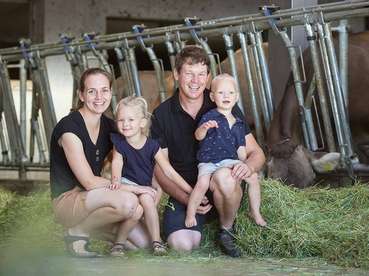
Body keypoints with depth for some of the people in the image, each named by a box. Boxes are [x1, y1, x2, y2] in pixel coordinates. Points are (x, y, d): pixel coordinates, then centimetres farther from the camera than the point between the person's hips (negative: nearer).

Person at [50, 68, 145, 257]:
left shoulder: (108, 126, 5)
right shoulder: (69, 128, -19)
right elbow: (89, 182, -22)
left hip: (94, 197, 7)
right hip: (67, 201, -7)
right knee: (127, 201, -30)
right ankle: (77, 231, -10)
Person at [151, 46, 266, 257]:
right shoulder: (162, 115, -1)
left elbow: (257, 153, -1)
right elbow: (160, 168, -1)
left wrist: (249, 166, -27)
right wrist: (186, 199, -17)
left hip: (221, 186, 0)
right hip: (183, 191, 0)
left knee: (223, 177, -37)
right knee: (182, 244, -27)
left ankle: (227, 230, -7)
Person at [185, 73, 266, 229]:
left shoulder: (238, 123, 12)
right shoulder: (209, 117, -6)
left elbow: (241, 148, 17)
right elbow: (198, 136, -19)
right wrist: (204, 127, -40)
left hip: (231, 161, 5)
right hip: (209, 162, -5)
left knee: (253, 177, -9)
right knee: (202, 183, -30)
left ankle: (255, 212, 9)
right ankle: (190, 214, -12)